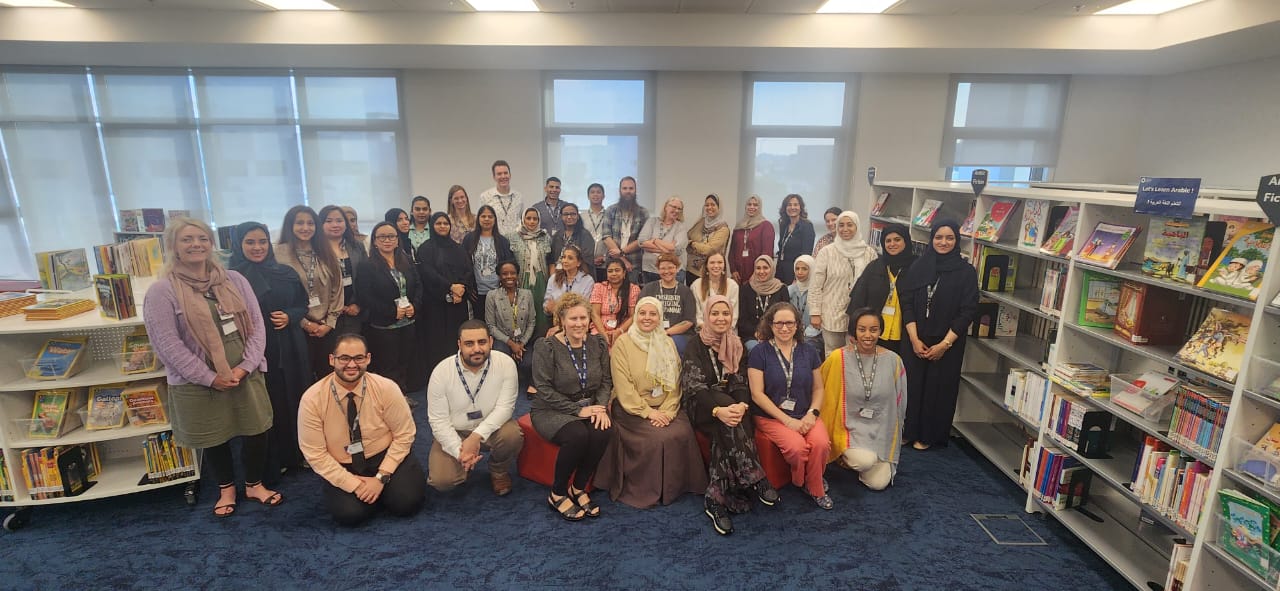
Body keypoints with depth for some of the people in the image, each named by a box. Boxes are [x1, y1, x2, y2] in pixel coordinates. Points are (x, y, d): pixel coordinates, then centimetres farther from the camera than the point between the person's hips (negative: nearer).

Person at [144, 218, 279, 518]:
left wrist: (246, 366, -10)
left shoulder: (234, 280, 3)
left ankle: (254, 484, 34)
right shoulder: (162, 291, -8)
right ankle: (226, 488, 39)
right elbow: (167, 344, -13)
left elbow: (257, 325, 1)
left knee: (256, 431, 10)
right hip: (199, 383, -2)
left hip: (245, 375, 3)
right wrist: (210, 377, -15)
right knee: (215, 438, 15)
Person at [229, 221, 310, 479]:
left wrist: (289, 317, -7)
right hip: (255, 351, -3)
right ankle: (271, 463, 20)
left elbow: (303, 305, 11)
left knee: (295, 401, 10)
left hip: (290, 350, 3)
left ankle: (298, 454, 26)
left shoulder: (285, 273, 7)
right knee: (266, 407, 5)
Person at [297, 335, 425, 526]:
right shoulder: (312, 399, -14)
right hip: (342, 469, 0)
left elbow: (404, 435, -8)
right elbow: (315, 453, -10)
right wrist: (353, 483, -16)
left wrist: (381, 477, -15)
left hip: (386, 457, 0)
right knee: (349, 514, -24)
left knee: (406, 503, -20)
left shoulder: (386, 388, -16)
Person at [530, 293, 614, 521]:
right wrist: (578, 410, -20)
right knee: (578, 435, -33)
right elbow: (544, 390, -15)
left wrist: (601, 407, -14)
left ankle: (579, 488, -4)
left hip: (589, 407, 4)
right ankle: (557, 494, -8)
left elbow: (606, 382, 6)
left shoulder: (598, 343, 4)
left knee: (603, 431, -27)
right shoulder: (546, 347, -11)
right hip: (551, 410, -4)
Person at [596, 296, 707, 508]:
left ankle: (674, 486, -1)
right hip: (633, 409, -4)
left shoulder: (668, 344, 12)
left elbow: (674, 382, 5)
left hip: (664, 409, 4)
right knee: (657, 438, -26)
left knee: (683, 433, -21)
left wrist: (667, 411, -10)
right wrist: (647, 412, -15)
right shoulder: (623, 343, -2)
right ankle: (647, 491, -6)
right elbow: (623, 386, -9)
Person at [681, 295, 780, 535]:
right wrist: (718, 409, -33)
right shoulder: (695, 347, -2)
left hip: (731, 405, 3)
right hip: (703, 407, -3)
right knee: (729, 425, -34)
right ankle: (755, 480, -29)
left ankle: (716, 501, -30)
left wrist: (741, 405, -24)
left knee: (729, 429, -31)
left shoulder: (737, 346, 10)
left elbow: (741, 383, 0)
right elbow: (693, 386, -14)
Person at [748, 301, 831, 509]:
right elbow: (757, 394, -8)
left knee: (821, 443, -26)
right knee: (797, 446, -30)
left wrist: (812, 414, -7)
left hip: (805, 415, 3)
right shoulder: (759, 353, -4)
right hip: (771, 416, -3)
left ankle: (815, 488, 3)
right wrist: (787, 420, -13)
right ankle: (802, 483, 5)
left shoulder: (808, 351, 8)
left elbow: (818, 388, 12)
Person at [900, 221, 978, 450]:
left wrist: (945, 344, -12)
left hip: (947, 345, -1)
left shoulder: (966, 272, -4)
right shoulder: (918, 267, 1)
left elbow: (967, 312, -7)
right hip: (915, 341, 2)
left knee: (938, 389, 8)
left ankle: (927, 436, 24)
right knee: (911, 385, 6)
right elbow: (906, 303, -1)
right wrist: (914, 339, -9)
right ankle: (906, 431, 22)